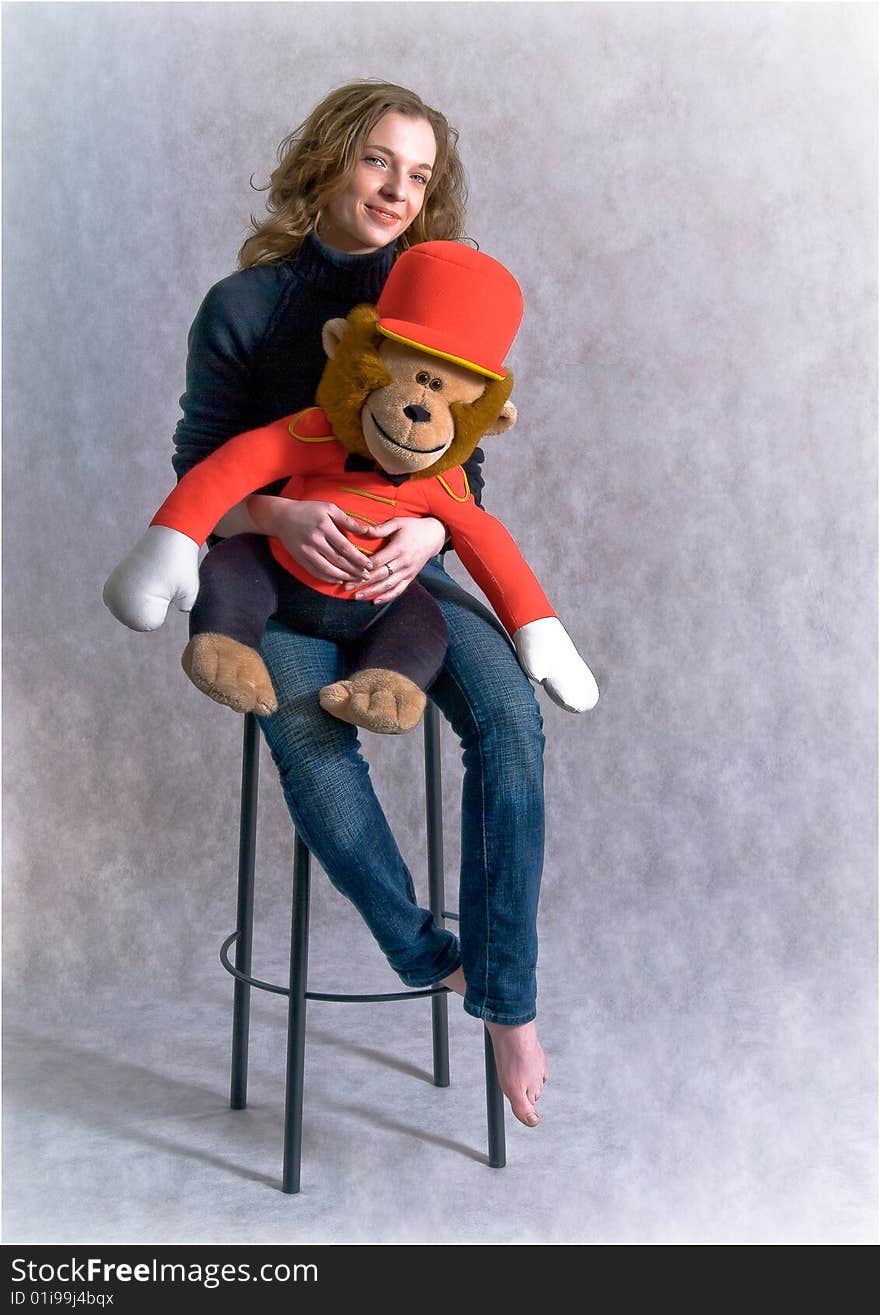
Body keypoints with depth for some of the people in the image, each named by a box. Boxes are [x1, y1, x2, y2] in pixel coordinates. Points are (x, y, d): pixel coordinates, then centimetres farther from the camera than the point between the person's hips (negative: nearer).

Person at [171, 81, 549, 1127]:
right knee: (312, 744, -33)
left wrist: (430, 533, -17)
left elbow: (464, 473, 6)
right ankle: (428, 955, -10)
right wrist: (282, 517, -24)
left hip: (403, 566, 2)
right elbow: (200, 478, -2)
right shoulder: (244, 307, -1)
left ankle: (506, 999, -17)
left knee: (509, 715, -27)